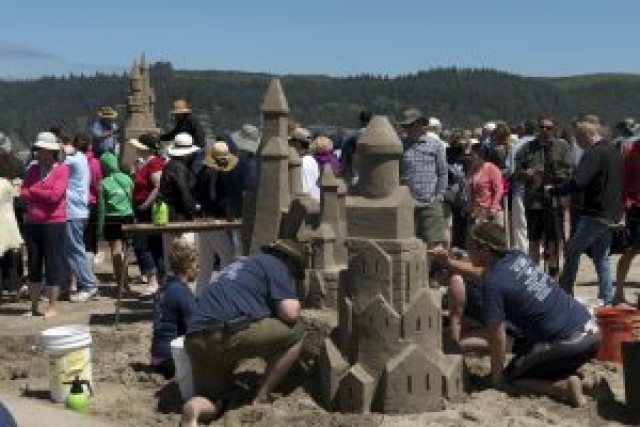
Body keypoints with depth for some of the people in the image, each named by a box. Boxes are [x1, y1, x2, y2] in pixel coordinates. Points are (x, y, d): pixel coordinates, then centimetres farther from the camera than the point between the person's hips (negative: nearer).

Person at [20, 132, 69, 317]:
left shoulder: (62, 169, -3)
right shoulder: (33, 169, 12)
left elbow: (55, 194, -15)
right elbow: (23, 195, 5)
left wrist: (33, 191, -2)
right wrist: (44, 195, -9)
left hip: (53, 223, -5)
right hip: (32, 223, 5)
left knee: (52, 266, -1)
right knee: (33, 266, 9)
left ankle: (53, 307, 8)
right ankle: (34, 307, 17)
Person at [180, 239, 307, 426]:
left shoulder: (244, 264, 35)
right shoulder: (277, 265, 10)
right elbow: (290, 313, -2)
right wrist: (295, 303, 21)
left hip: (196, 342, 8)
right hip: (230, 334, -7)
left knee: (212, 403, 22)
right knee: (296, 332, 12)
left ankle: (195, 407, -14)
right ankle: (262, 398, 11)